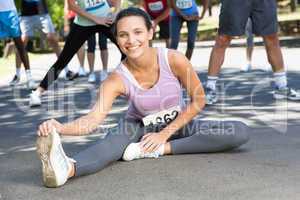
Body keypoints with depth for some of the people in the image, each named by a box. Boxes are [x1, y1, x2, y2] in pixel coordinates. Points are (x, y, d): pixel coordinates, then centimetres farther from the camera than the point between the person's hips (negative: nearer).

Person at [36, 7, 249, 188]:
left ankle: (160, 149, -28)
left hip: (177, 125, 2)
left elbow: (199, 101, -12)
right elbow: (94, 118, -37)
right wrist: (60, 128, -58)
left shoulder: (174, 59, -23)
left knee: (240, 133, -21)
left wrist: (165, 133, -15)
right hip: (140, 127, -2)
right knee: (113, 142, -37)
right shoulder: (117, 79, -24)